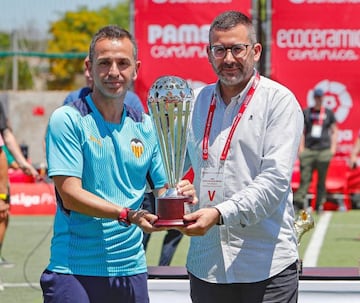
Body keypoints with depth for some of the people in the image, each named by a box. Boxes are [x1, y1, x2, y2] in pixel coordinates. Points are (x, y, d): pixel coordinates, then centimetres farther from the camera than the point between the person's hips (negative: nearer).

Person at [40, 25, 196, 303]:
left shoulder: (145, 126, 10)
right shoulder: (67, 120, -6)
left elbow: (163, 187, 13)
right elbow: (70, 195, -14)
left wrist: (180, 193, -10)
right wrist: (128, 215, -24)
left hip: (132, 269, 5)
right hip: (75, 270, -5)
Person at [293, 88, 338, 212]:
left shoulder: (329, 113, 10)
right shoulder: (306, 112, 11)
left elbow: (334, 131, 13)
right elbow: (302, 131, 12)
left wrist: (333, 148, 3)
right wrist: (301, 147, 3)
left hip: (324, 150, 0)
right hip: (308, 149, 0)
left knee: (322, 179, 2)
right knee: (305, 178, -8)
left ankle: (319, 205, 7)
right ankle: (298, 202, -13)